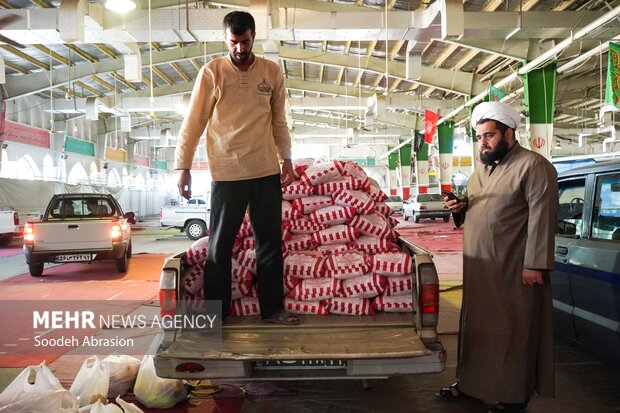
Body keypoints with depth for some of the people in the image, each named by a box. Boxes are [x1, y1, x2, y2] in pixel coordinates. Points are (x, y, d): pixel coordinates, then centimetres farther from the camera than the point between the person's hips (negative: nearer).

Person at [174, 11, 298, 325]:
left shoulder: (272, 72, 7)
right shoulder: (212, 72, -3)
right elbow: (193, 123, -2)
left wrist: (286, 159, 11)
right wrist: (183, 167, -6)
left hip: (267, 172, 3)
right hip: (226, 174, -3)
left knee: (271, 242, 9)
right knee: (220, 246, 4)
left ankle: (272, 308, 22)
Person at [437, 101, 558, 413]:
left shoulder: (533, 166, -11)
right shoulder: (482, 168, 16)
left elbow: (541, 216, -17)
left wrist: (534, 264, -21)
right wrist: (461, 205, 4)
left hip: (513, 269, -8)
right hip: (478, 267, 8)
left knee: (511, 331, 2)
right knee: (475, 325, 15)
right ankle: (471, 382, 29)